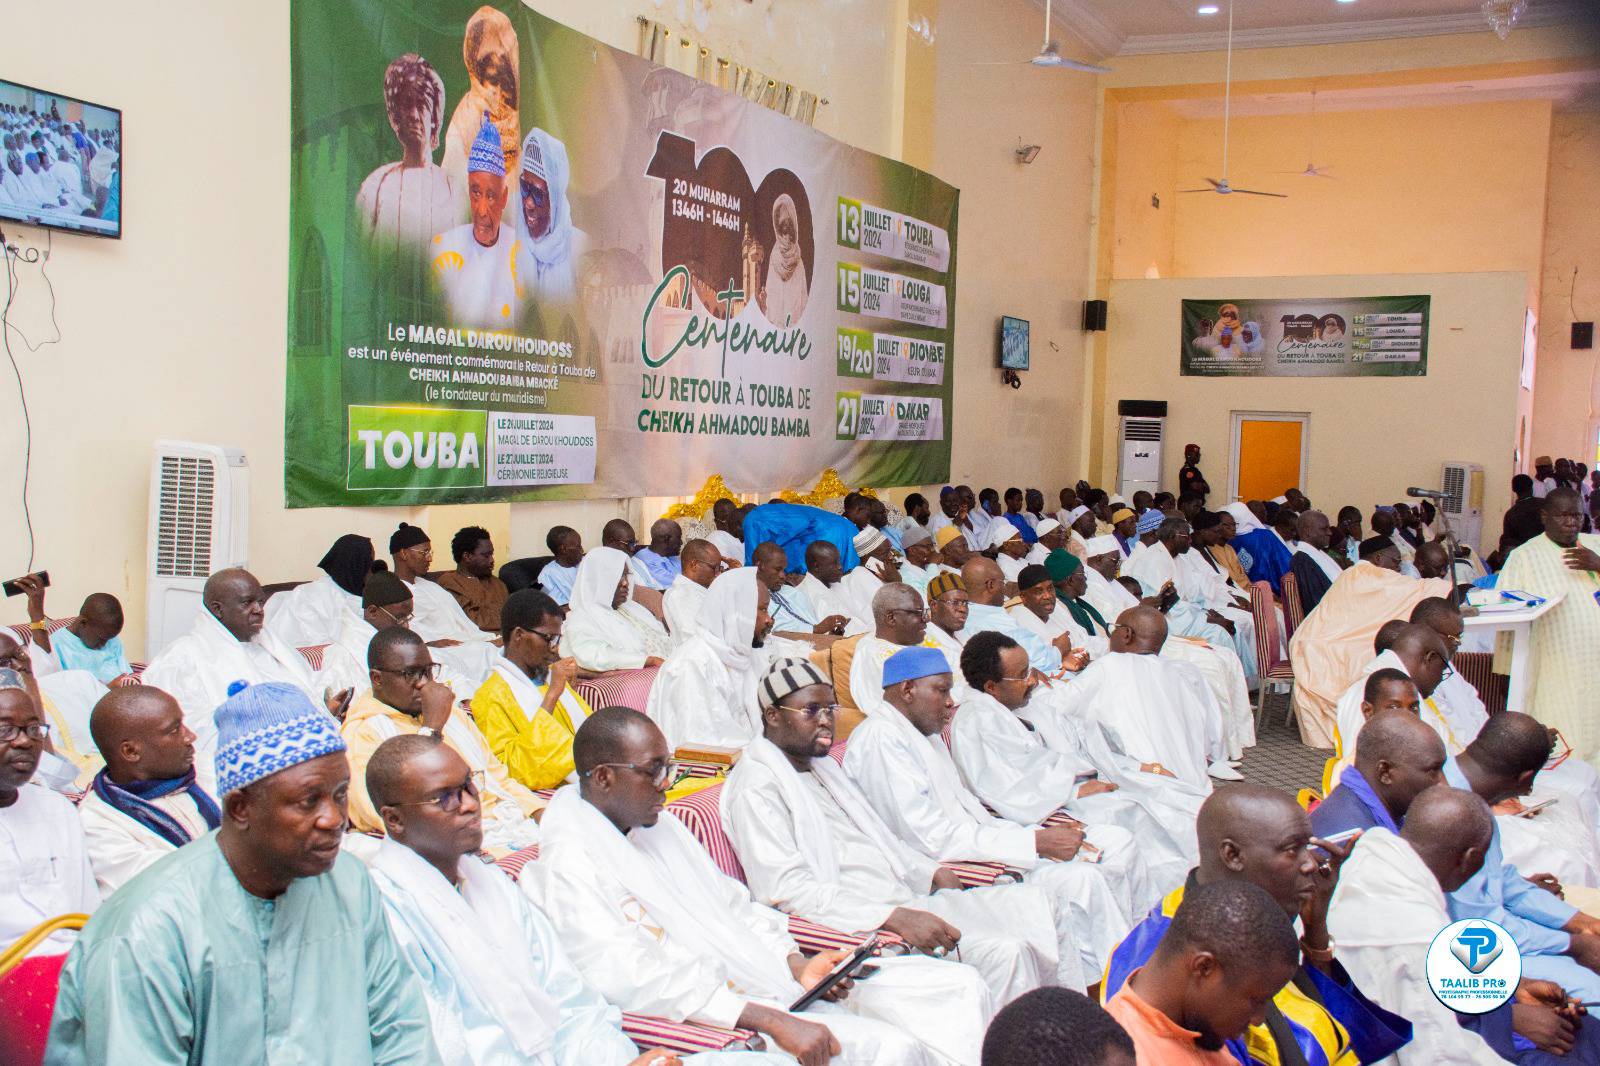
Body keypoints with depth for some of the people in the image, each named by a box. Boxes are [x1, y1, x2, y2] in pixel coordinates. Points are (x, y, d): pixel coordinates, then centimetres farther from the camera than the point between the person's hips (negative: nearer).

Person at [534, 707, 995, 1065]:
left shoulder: (660, 827, 17)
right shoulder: (570, 865, -12)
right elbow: (637, 979, -22)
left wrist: (798, 964, 1)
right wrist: (772, 1022, -27)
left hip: (775, 980, 9)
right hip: (714, 1021, -9)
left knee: (959, 986, -1)